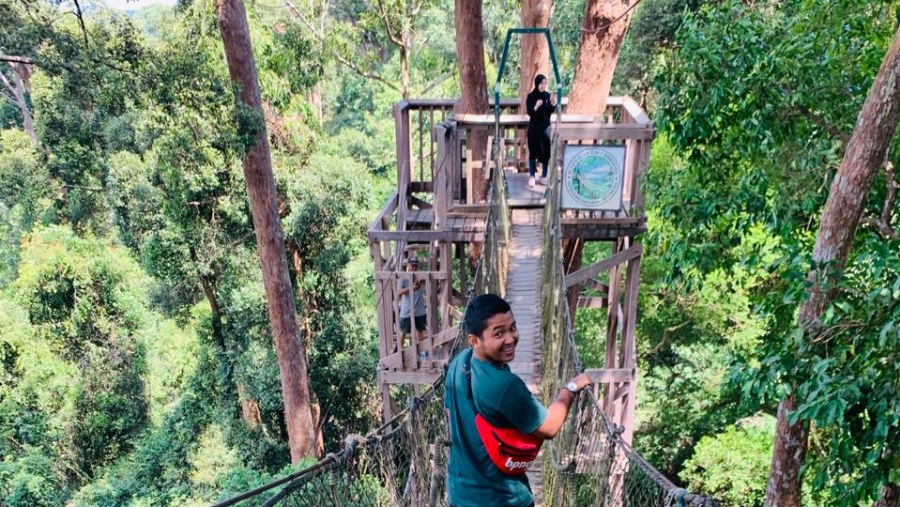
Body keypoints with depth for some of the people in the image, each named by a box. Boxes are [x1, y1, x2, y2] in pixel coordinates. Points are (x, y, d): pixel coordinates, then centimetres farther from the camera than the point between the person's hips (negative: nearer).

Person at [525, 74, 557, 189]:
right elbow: (529, 112, -12)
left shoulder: (548, 96, 4)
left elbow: (551, 111, -5)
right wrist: (536, 107, -31)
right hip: (534, 127, -3)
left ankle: (544, 176, 12)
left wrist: (553, 103, -24)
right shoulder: (531, 96, -4)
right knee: (533, 152, -3)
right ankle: (532, 177, -1)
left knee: (547, 151, 3)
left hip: (546, 126, 3)